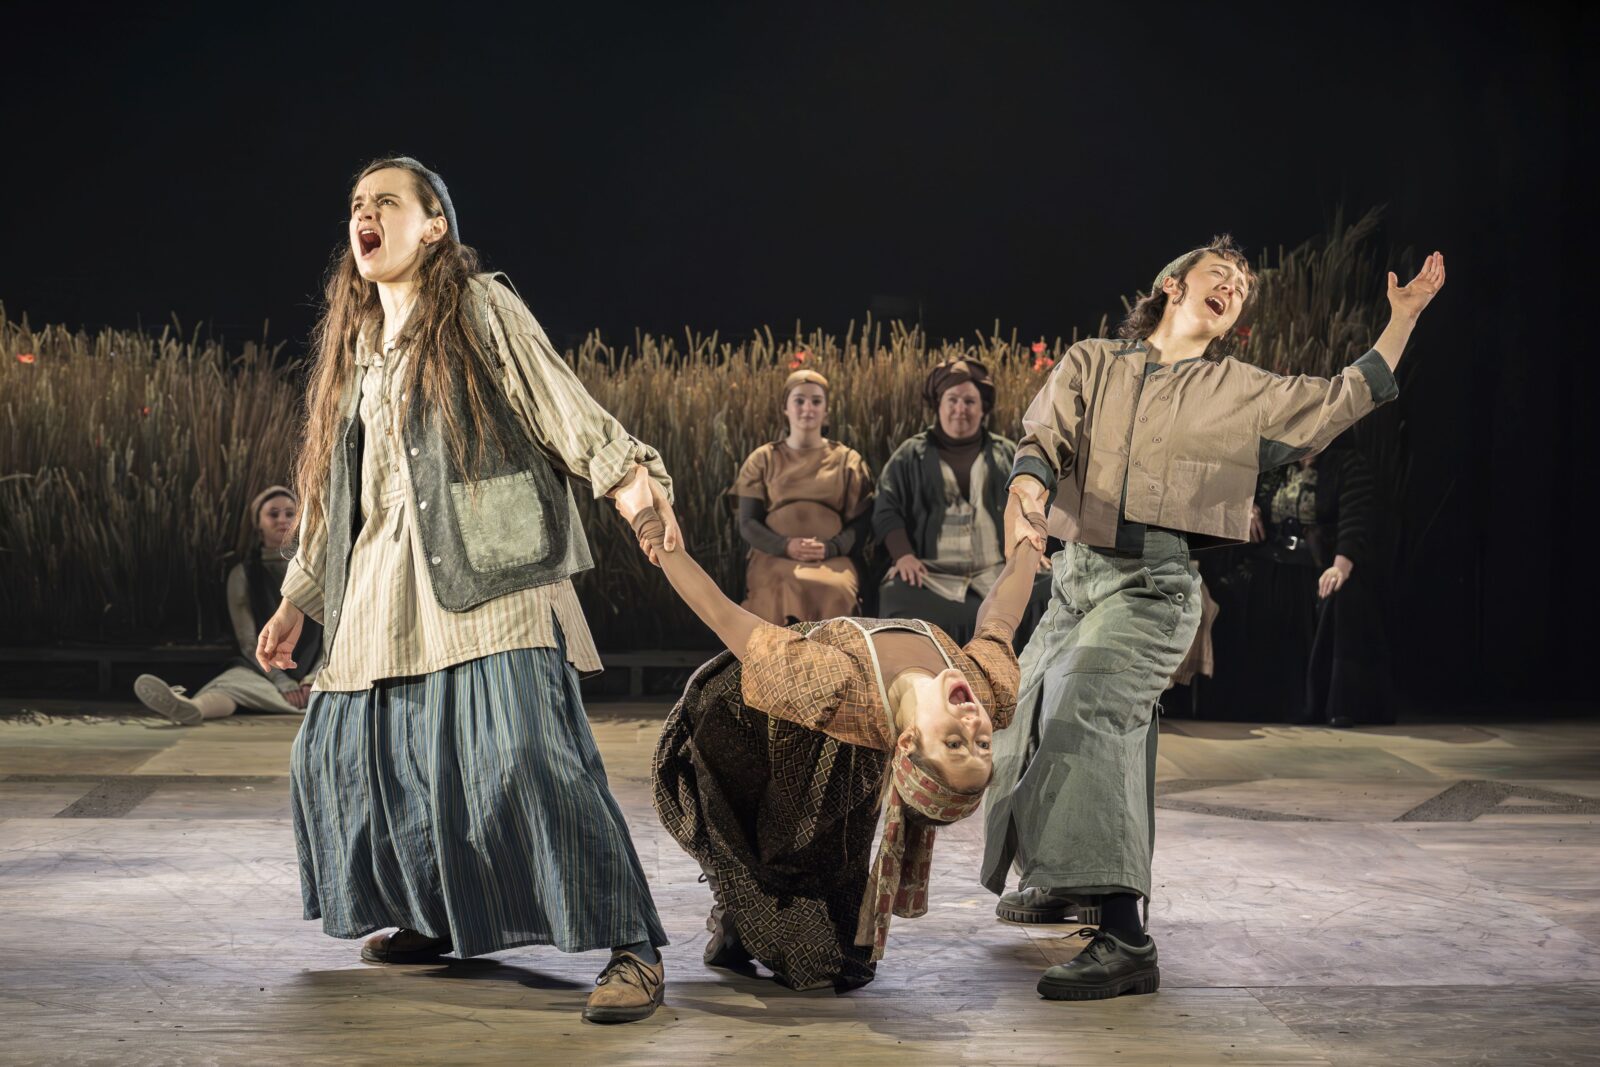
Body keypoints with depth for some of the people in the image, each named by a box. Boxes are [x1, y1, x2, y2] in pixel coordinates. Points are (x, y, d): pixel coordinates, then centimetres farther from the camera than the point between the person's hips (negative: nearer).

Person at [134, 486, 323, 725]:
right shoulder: (244, 575, 7)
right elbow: (249, 642, 0)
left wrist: (315, 677, -13)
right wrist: (283, 682, -15)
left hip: (315, 670, 2)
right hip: (266, 671, -2)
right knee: (234, 682, -38)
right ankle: (189, 708, -70)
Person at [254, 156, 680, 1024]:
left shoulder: (482, 309, 3)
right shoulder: (355, 346, 22)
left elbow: (563, 405, -5)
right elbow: (334, 482, 26)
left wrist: (630, 470, -22)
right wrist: (299, 597, 26)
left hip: (487, 573, -8)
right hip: (387, 588, 8)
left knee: (526, 753, -21)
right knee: (344, 751, 8)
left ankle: (629, 945, -17)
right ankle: (433, 919, 28)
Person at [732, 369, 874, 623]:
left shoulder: (848, 461, 14)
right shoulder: (762, 460, 13)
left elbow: (861, 524, 8)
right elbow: (748, 524, 7)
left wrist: (830, 548, -13)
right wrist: (786, 546, -13)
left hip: (832, 559, 0)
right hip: (774, 557, 0)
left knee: (831, 592, -36)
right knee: (785, 593, -37)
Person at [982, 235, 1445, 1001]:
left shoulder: (1241, 392, 14)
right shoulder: (1090, 364, 14)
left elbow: (1344, 399, 17)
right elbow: (1045, 436, -1)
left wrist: (1403, 316, 11)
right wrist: (1026, 483, -23)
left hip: (1154, 584, -4)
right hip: (1076, 571, 4)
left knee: (1089, 713, -28)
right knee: (1031, 722, 12)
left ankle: (1123, 938, -37)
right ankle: (1059, 881, 42)